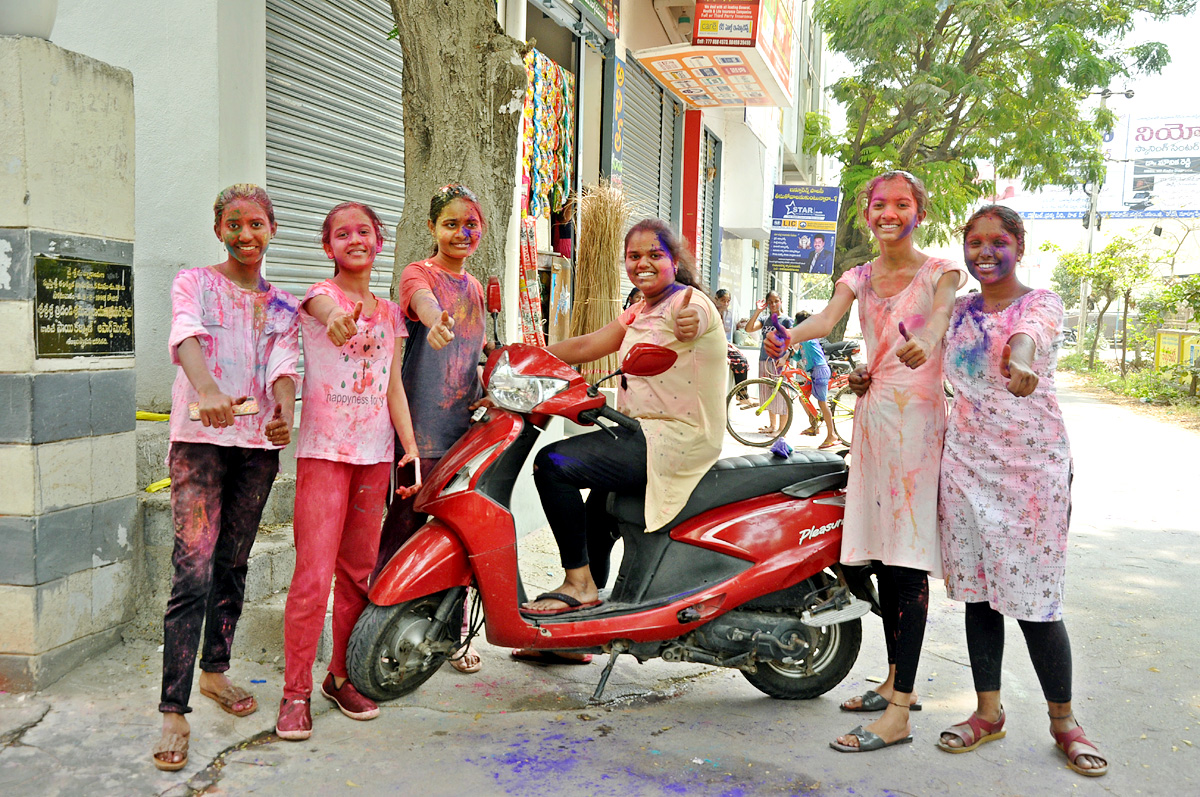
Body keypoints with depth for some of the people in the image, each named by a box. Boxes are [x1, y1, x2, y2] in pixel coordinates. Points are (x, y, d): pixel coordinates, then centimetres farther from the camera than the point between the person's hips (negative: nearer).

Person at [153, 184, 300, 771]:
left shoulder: (282, 306, 14)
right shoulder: (193, 283, 3)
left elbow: (284, 364, -1)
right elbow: (186, 338, -18)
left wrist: (284, 412, -25)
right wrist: (208, 389, -40)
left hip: (258, 442, 4)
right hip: (200, 437, -4)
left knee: (233, 565, 13)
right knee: (193, 572, -12)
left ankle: (215, 671, 31)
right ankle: (174, 711, -8)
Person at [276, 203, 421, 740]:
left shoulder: (390, 313, 15)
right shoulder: (321, 294, 0)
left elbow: (393, 385, 13)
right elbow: (325, 309, -26)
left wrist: (411, 447, 2)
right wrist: (336, 318, -51)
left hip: (375, 453, 5)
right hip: (324, 449, -5)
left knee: (359, 571, 10)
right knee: (313, 574, -9)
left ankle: (342, 676, 24)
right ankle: (296, 691, 3)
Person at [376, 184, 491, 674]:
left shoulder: (474, 287, 16)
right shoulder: (418, 274, -5)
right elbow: (426, 306, -30)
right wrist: (436, 324, -51)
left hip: (466, 422, 6)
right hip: (423, 422, -6)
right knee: (408, 520, -4)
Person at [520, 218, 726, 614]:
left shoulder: (687, 301, -11)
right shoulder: (639, 313, 17)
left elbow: (695, 318, -35)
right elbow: (586, 346, 14)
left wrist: (691, 323, -58)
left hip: (675, 438, -10)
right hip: (644, 432, 10)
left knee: (553, 463, -21)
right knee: (597, 506, 27)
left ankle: (580, 583, -13)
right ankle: (592, 589, 47)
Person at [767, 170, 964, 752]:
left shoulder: (940, 272, 2)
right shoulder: (857, 278, 15)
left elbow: (940, 320, -19)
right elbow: (826, 319, -4)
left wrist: (925, 344, -43)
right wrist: (789, 336, -27)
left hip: (918, 415, -6)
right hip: (872, 414, 6)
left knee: (907, 561, -10)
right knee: (882, 554, 11)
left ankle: (897, 715, -9)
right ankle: (897, 682, 25)